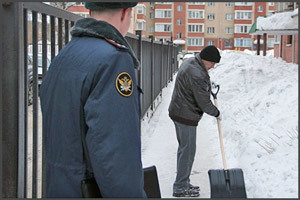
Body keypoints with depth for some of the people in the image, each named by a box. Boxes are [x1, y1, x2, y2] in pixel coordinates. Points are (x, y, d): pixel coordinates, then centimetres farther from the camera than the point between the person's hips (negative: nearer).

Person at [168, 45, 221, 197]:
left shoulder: (190, 61, 7)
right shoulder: (197, 75, -26)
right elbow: (204, 102, -19)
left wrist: (209, 84, 13)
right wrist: (216, 113, -2)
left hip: (178, 111, 11)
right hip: (186, 116, -11)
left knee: (184, 148, 17)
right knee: (187, 151, -2)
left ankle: (183, 183, 27)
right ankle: (180, 188, 5)